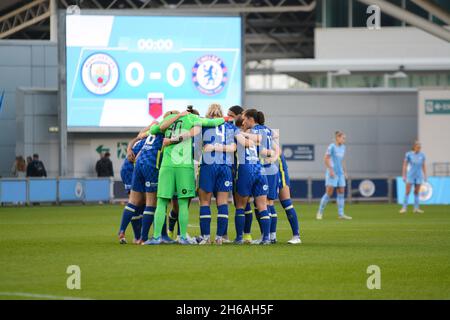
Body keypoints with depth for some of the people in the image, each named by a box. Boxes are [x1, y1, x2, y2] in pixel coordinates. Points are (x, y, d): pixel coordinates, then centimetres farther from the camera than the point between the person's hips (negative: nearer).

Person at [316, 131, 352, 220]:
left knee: (341, 192, 2)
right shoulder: (332, 147, -9)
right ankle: (320, 212, 2)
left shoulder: (343, 147, 13)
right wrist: (331, 170, -16)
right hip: (332, 173, -7)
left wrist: (345, 171, 16)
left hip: (340, 173, 7)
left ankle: (341, 214, 4)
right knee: (329, 192, -8)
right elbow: (326, 159, -11)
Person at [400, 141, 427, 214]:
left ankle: (416, 208, 8)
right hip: (410, 175, -3)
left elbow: (423, 166, 11)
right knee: (407, 192, -7)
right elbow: (404, 165, -2)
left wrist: (425, 176, 7)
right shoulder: (408, 154, -5)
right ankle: (404, 208, -6)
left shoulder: (422, 155, 4)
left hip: (419, 176, 3)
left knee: (417, 192, 4)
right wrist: (404, 176, -6)